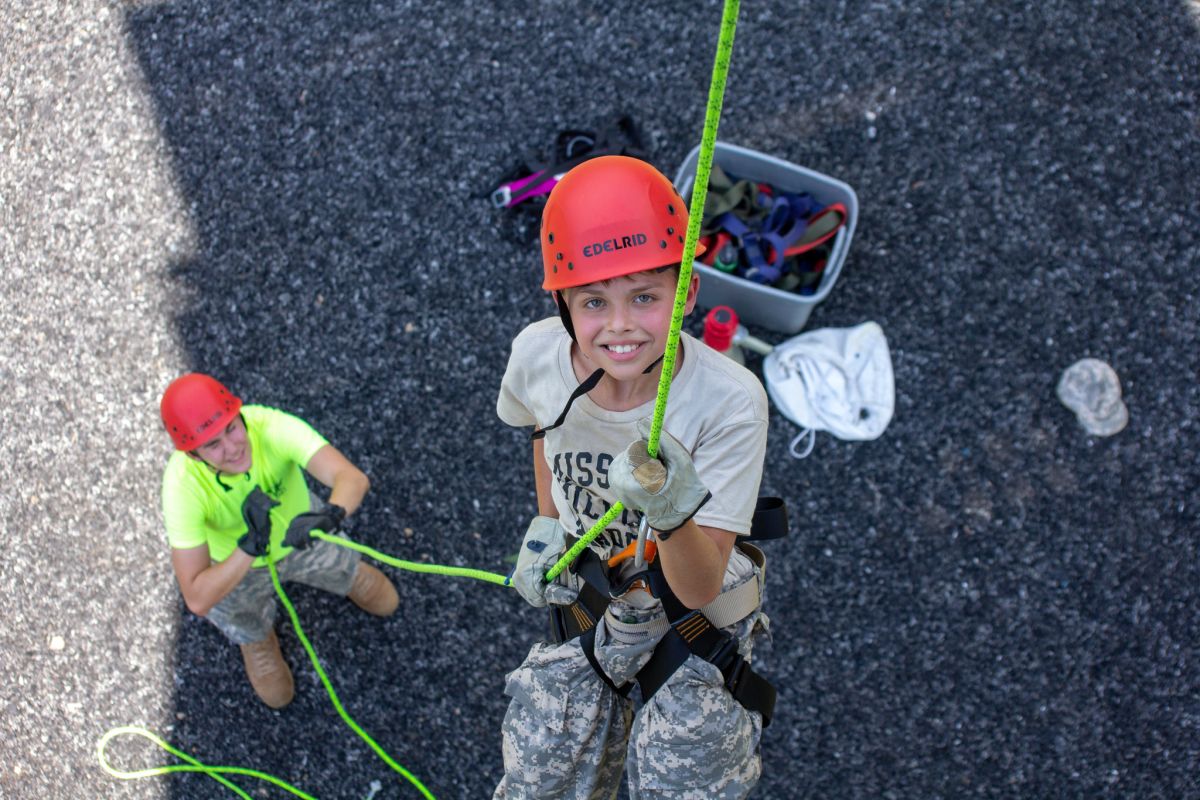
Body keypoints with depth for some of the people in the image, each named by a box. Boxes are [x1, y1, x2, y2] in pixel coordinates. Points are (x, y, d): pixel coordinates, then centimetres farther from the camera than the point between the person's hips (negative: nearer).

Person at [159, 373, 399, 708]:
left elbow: (353, 477, -48)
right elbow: (197, 600, -40)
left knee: (383, 602, 23)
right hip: (237, 565, -1)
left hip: (302, 534, 1)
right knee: (276, 694, 21)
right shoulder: (182, 488, -40)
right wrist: (250, 547, -50)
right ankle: (257, 639, 53)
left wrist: (331, 514, -67)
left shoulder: (271, 426, -38)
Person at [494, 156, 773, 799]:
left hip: (695, 625, -3)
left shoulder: (730, 402, -32)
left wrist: (674, 514, -47)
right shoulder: (536, 354, -21)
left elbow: (698, 589, -29)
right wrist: (545, 526, 1)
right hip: (582, 601, 3)